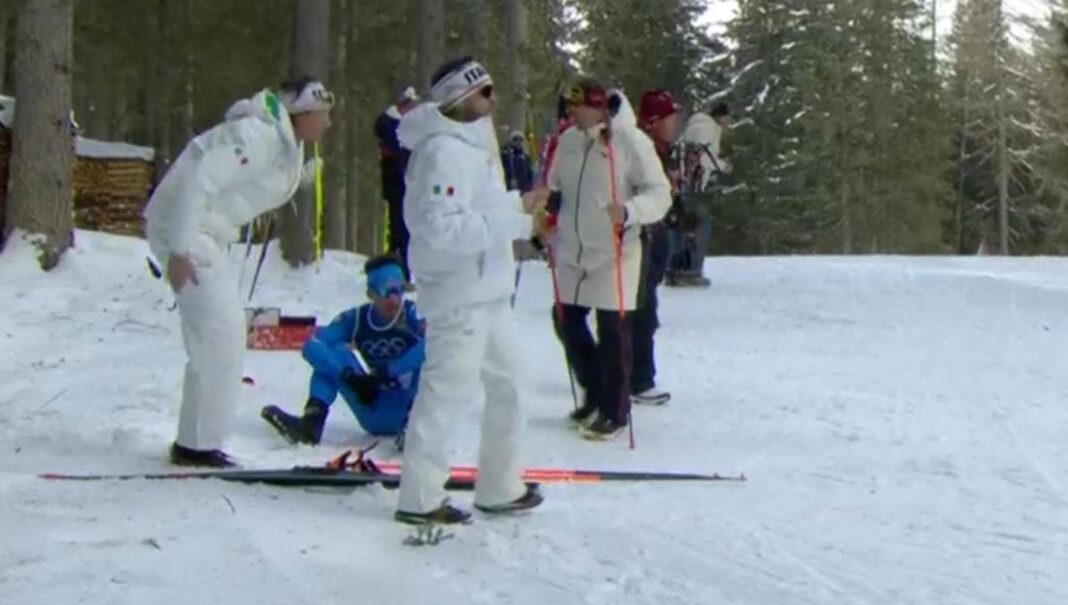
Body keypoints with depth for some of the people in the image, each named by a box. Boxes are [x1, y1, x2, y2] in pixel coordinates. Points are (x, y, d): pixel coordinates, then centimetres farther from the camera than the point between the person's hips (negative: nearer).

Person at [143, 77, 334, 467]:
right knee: (221, 334, -11)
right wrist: (180, 250, -28)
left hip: (207, 232, 11)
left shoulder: (286, 142, 11)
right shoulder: (259, 137, -20)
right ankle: (200, 446, -5)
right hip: (185, 227, -11)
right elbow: (199, 180, -27)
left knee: (214, 337, 13)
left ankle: (193, 443, 20)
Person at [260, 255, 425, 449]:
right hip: (373, 415, 3)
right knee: (332, 351, -11)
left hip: (405, 410, -3)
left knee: (423, 359, -27)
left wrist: (384, 374, -37)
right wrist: (348, 376, -32)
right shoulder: (356, 318, -4)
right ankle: (313, 419, -26)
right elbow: (312, 346, -17)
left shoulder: (412, 315, -12)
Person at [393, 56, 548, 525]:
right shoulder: (443, 151, -17)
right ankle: (419, 498, 3)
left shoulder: (473, 144, 14)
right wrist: (511, 213, -23)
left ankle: (500, 487, 27)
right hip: (458, 294, -10)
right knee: (447, 390, -6)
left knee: (506, 384, 16)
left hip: (487, 290, 10)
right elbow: (440, 228, -26)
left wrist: (518, 208, 7)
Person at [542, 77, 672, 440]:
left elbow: (660, 193, -13)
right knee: (566, 323, 12)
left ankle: (615, 412, 13)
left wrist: (628, 211, -30)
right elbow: (555, 188, 18)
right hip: (572, 253, 6)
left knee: (613, 334, -1)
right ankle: (595, 394, 31)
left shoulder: (630, 141, -12)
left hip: (614, 255, -6)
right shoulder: (568, 140, 6)